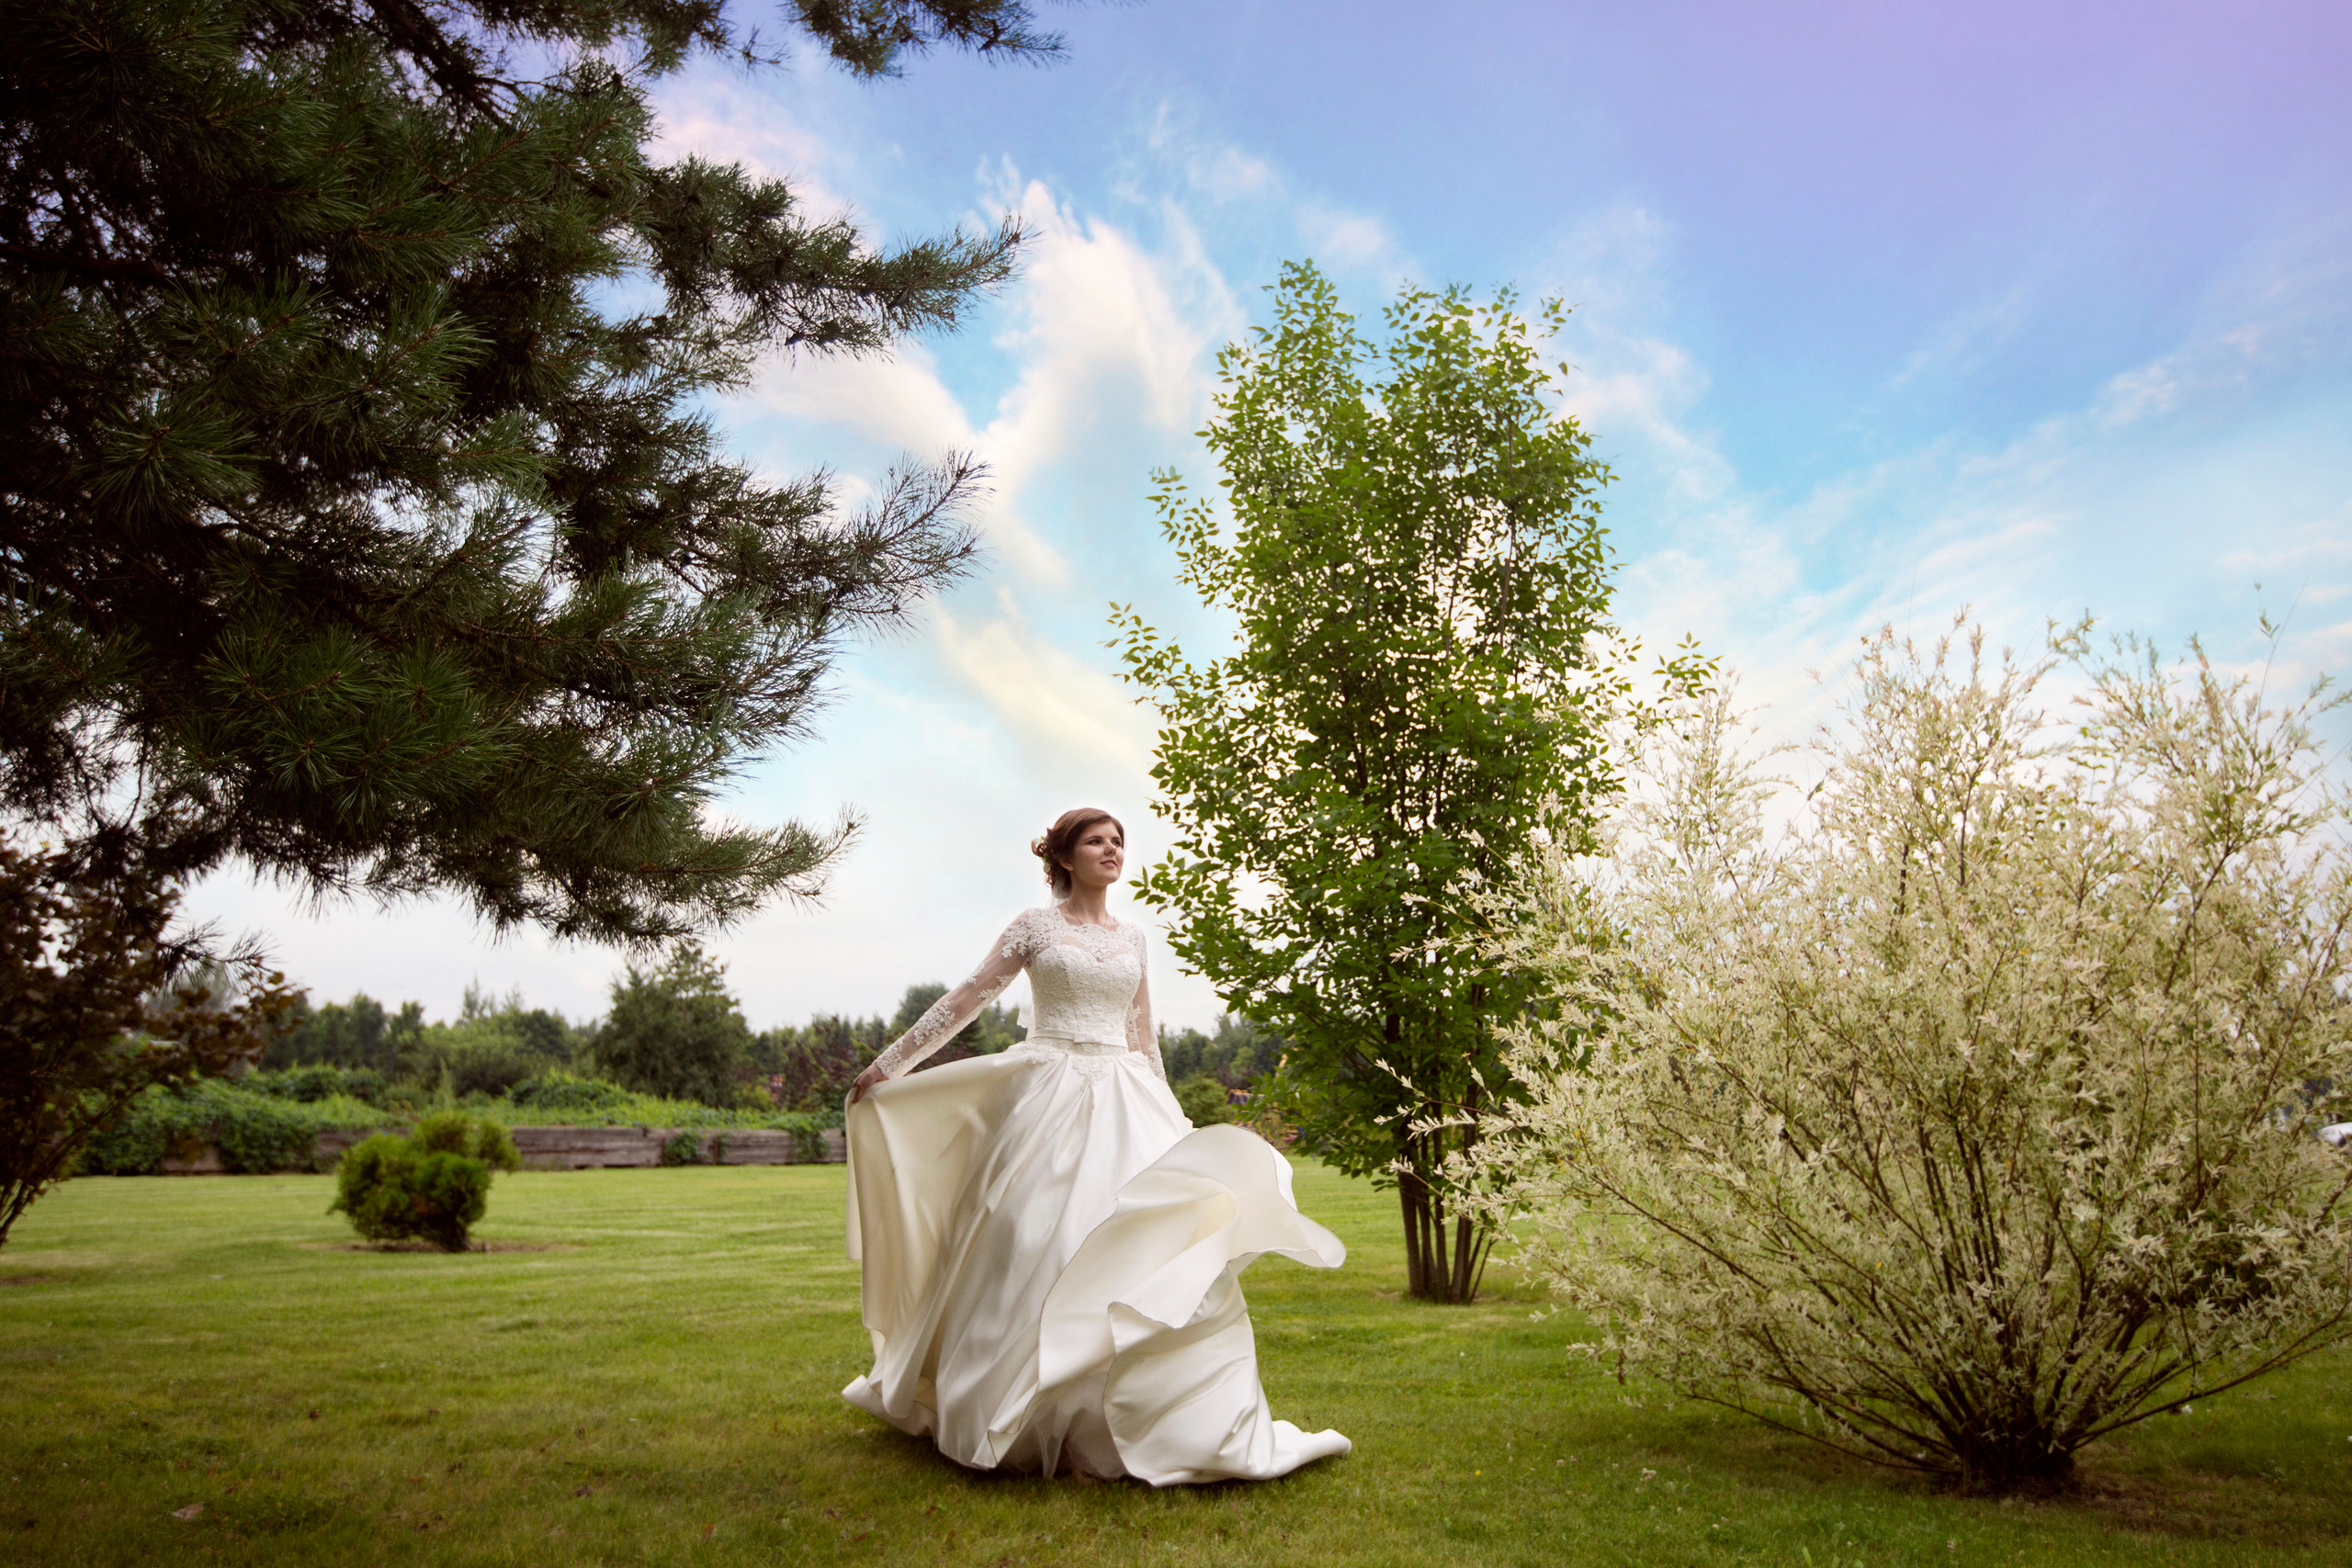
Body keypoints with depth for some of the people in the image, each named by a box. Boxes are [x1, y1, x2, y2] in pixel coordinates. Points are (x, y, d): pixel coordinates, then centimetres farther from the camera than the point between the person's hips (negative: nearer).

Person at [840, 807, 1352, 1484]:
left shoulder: (1132, 936, 14)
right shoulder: (1035, 925, 1)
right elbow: (964, 1000, 2)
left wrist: (1169, 1116, 21)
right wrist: (888, 1064, 1)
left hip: (1125, 1104, 4)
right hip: (1051, 1098, -4)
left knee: (1160, 1238, -5)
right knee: (1040, 1250, -3)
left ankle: (1191, 1422, 5)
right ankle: (1020, 1420, 16)